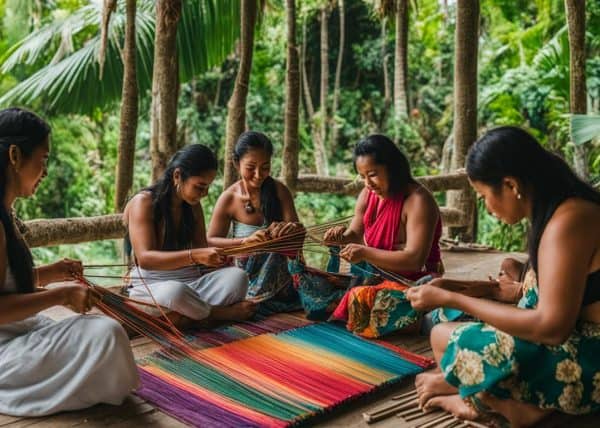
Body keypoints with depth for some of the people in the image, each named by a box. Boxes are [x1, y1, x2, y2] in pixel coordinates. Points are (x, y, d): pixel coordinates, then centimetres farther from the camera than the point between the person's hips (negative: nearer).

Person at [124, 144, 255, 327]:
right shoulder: (144, 202, -11)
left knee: (237, 276, -20)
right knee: (175, 291, -40)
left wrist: (218, 256, -15)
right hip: (151, 286, -5)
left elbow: (200, 249, 10)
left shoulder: (193, 206, 10)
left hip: (192, 281, 6)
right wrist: (193, 256, -37)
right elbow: (144, 258, -23)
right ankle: (222, 313, -16)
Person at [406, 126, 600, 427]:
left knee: (443, 337, -8)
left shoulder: (567, 220, -22)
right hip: (574, 343, 10)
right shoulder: (563, 209, 8)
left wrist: (451, 299, -19)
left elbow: (551, 327, -25)